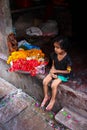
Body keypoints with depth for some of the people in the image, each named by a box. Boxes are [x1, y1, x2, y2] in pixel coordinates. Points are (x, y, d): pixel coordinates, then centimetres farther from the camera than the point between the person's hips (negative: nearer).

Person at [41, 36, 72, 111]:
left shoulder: (67, 59, -26)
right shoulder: (54, 55, -10)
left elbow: (68, 71, -17)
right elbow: (53, 65, 2)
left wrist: (56, 71, -18)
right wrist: (52, 72, -16)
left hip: (63, 74, -5)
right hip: (54, 72, 5)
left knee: (53, 85, -23)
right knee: (45, 81, -12)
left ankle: (53, 100, 4)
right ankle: (46, 97, 10)